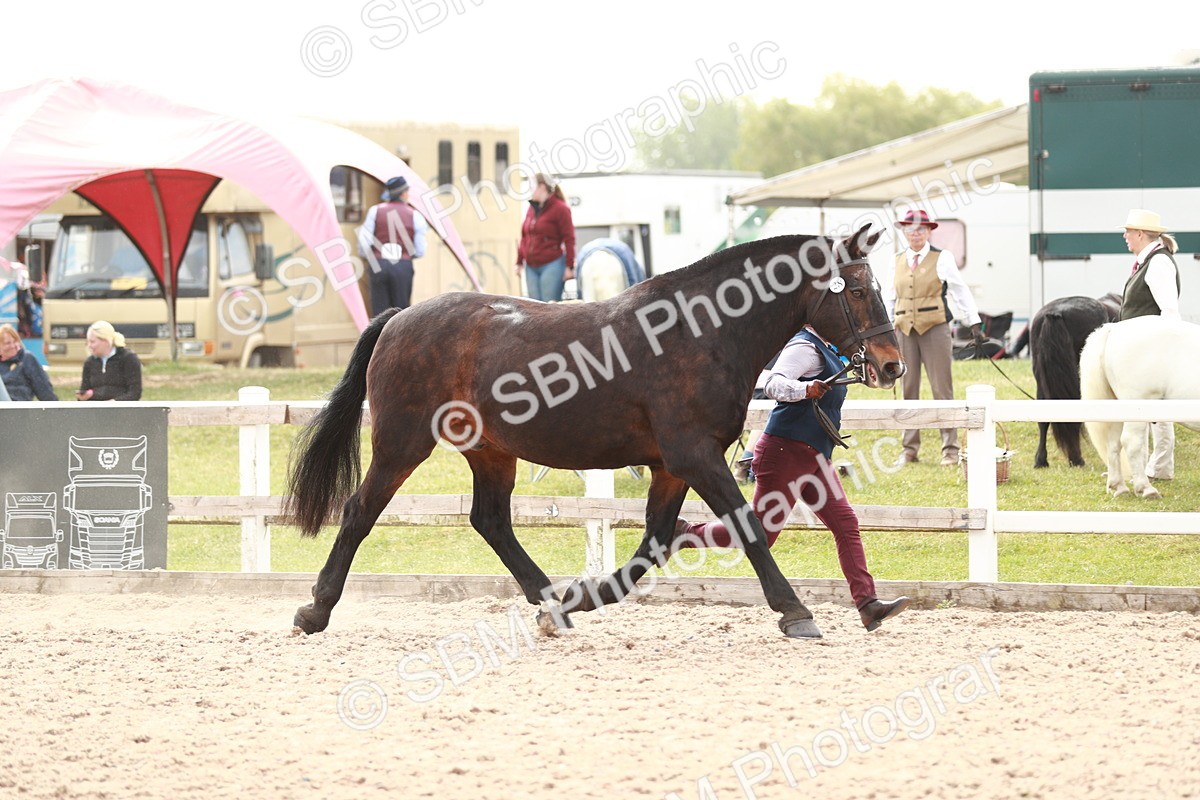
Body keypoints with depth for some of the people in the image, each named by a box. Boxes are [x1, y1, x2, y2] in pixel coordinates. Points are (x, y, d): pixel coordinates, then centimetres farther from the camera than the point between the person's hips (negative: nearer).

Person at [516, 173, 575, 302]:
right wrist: (519, 262, 16)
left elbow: (569, 238, -10)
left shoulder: (560, 208, -7)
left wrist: (569, 267, -14)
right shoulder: (532, 208, 14)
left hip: (552, 266, -7)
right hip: (531, 267, 7)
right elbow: (525, 237, 18)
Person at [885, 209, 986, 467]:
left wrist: (975, 326, -3)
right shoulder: (897, 261, 10)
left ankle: (950, 449, 1)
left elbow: (961, 292, 0)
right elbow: (888, 297, 15)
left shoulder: (942, 259, 0)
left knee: (942, 388, -2)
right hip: (905, 330, 3)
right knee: (908, 389, 6)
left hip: (934, 328, -3)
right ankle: (910, 449, 13)